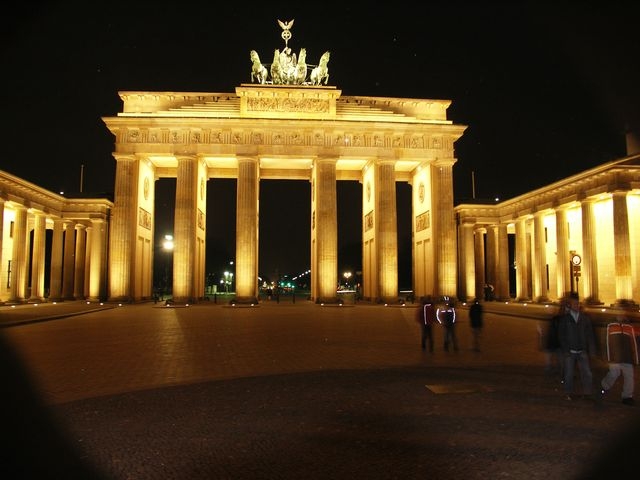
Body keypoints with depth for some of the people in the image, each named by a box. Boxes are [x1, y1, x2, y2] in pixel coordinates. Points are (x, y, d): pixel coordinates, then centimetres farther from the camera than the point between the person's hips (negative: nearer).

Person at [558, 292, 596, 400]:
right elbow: (561, 335, 0)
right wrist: (565, 350, -7)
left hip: (582, 351, 1)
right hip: (569, 352, -1)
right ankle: (569, 394, 19)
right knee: (569, 374, 6)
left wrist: (592, 350, 0)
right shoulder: (564, 318, 1)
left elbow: (590, 334, 6)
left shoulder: (585, 317, 6)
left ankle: (588, 394, 11)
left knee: (587, 373, -3)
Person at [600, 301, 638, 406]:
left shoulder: (630, 327, 9)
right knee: (614, 374, 4)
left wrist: (635, 358, 6)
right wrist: (609, 357, 0)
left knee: (629, 376, 1)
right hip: (615, 357, -2)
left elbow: (633, 343, 10)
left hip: (627, 357, 2)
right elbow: (608, 342, 3)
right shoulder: (611, 326, 3)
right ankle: (605, 386, 32)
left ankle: (627, 397, 12)